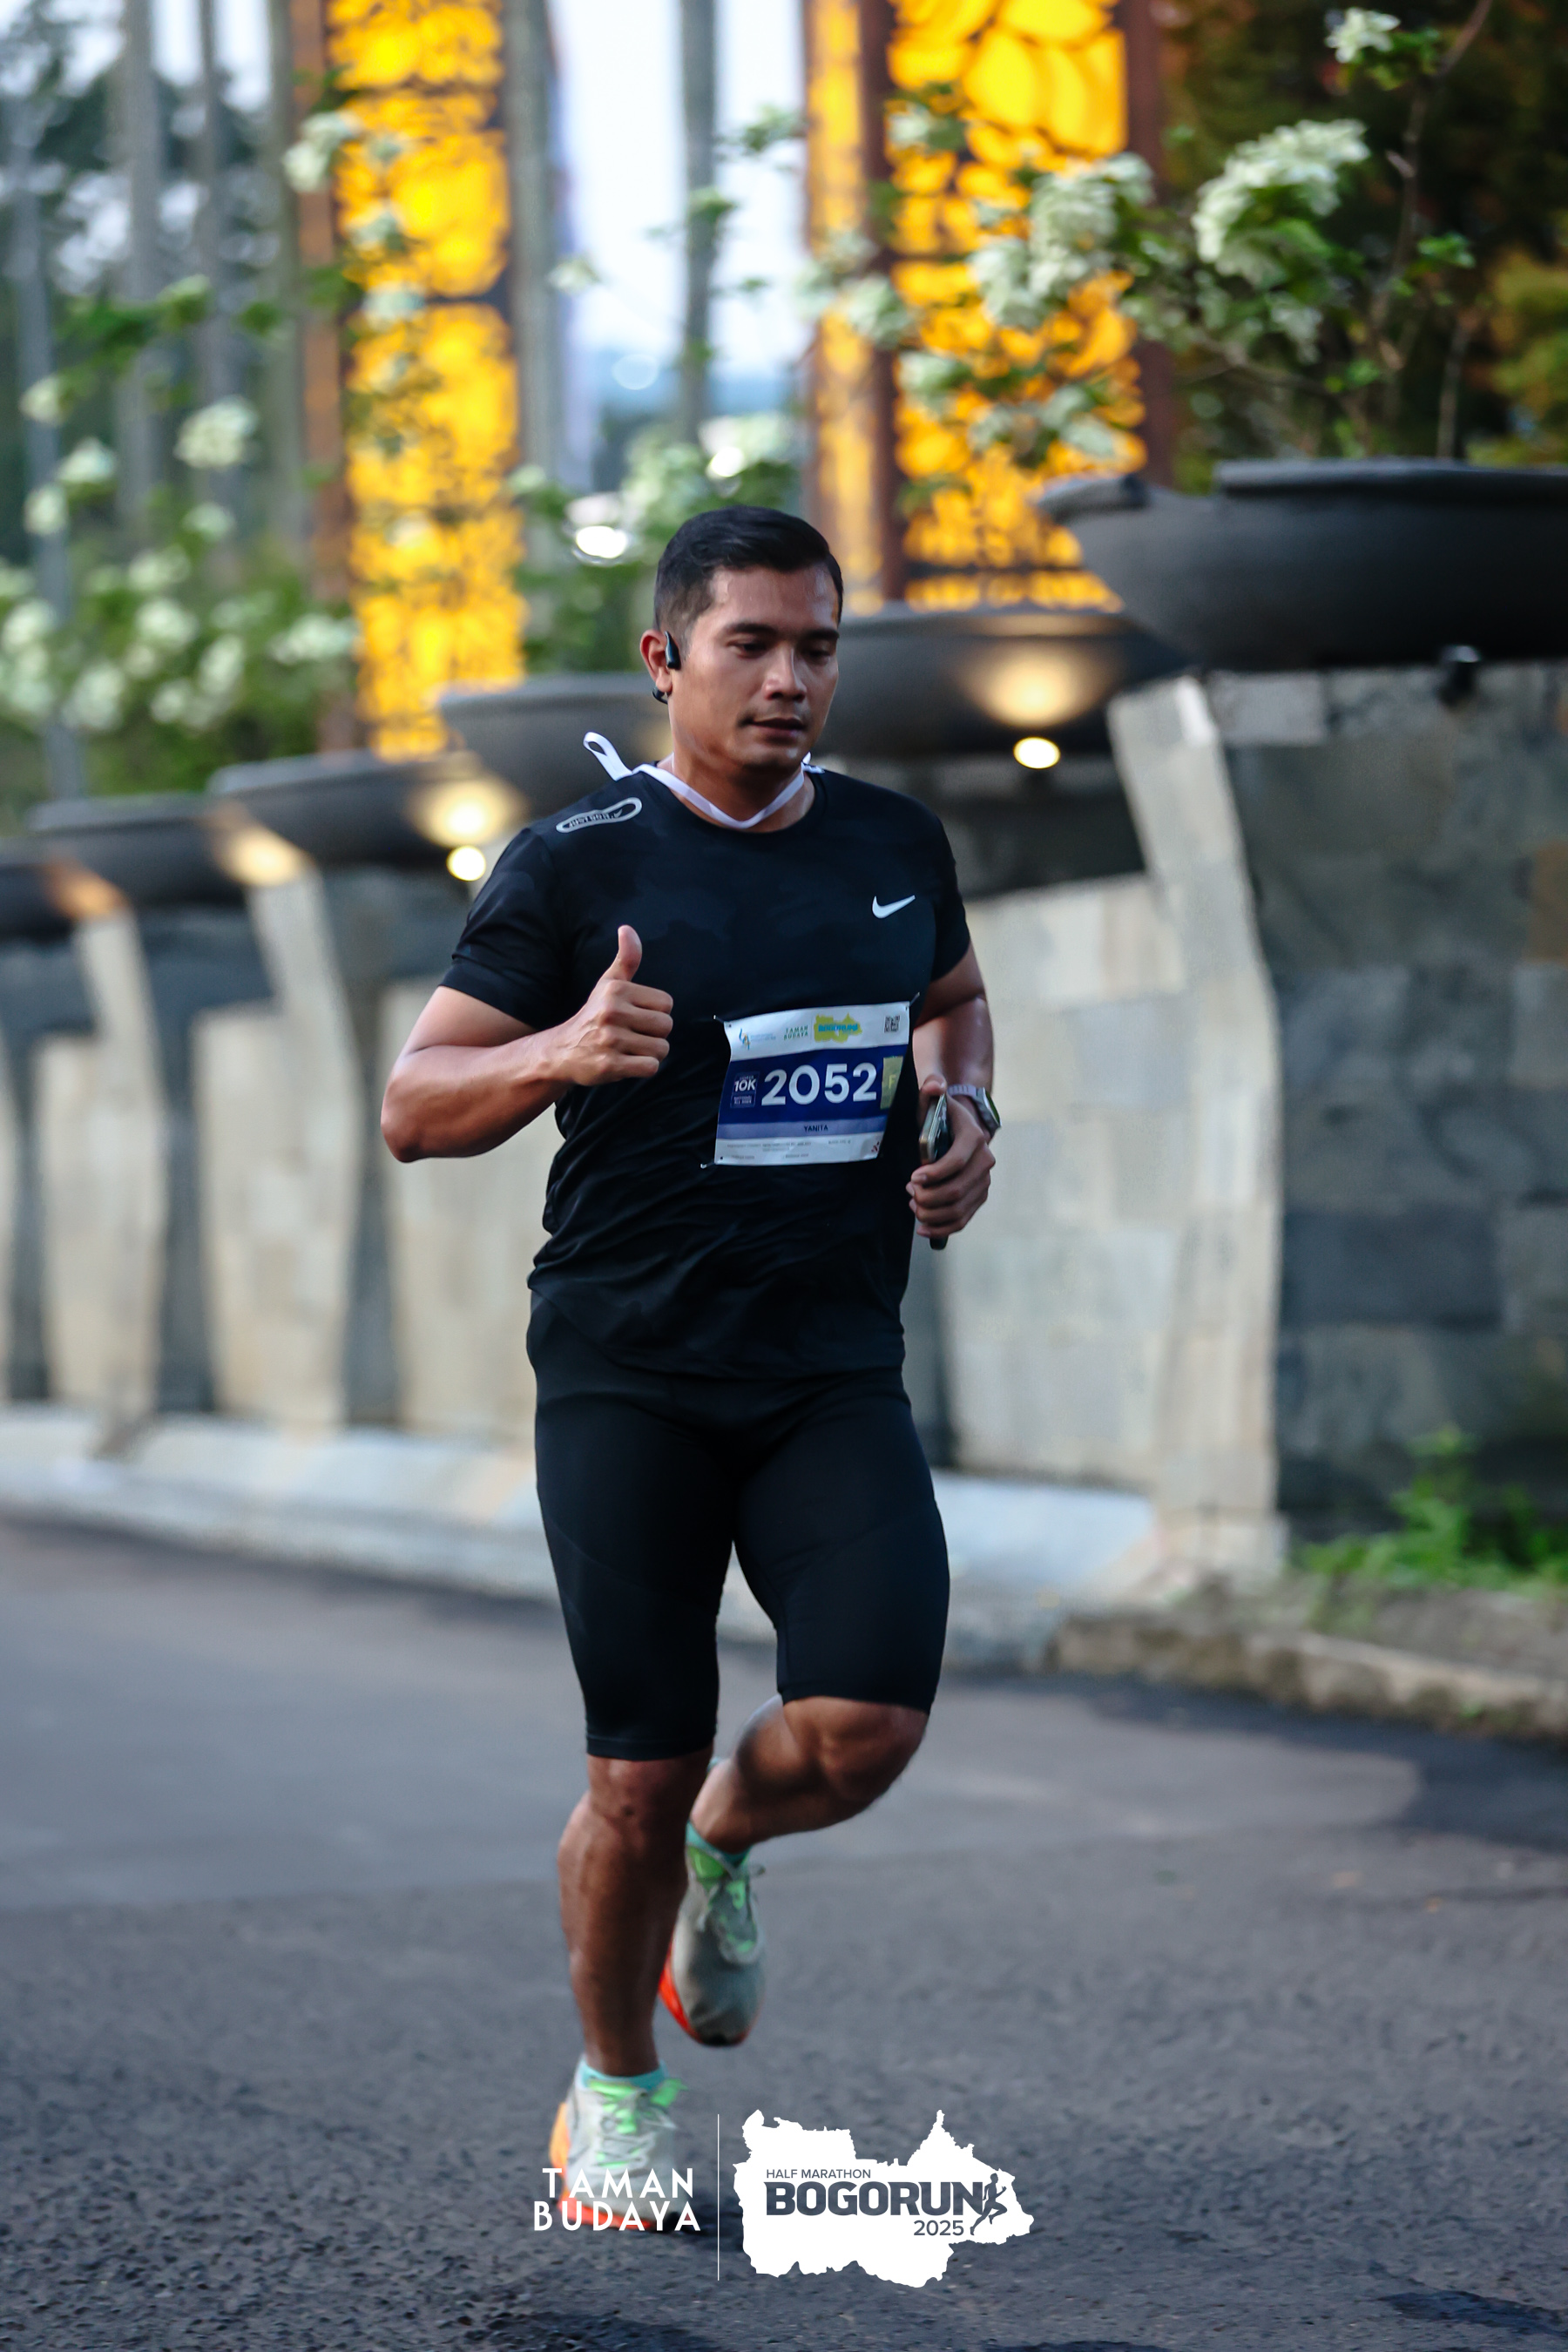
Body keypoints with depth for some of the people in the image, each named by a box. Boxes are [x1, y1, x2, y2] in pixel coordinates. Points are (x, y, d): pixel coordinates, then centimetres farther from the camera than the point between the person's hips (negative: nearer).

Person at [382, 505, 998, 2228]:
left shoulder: (894, 845, 8)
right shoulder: (578, 864, -6)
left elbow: (954, 998, 30)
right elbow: (412, 1111, -6)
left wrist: (965, 1115, 8)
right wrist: (561, 1052, -25)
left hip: (834, 1372, 3)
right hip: (628, 1375, -3)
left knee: (865, 1724, -15)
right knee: (639, 1776, -1)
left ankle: (724, 1850, 21)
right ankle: (615, 2088, 25)